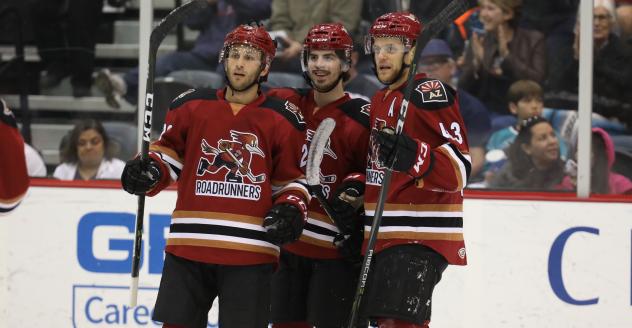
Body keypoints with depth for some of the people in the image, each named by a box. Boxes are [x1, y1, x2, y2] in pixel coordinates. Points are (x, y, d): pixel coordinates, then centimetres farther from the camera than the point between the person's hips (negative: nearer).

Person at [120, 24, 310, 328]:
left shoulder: (284, 119, 7)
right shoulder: (192, 105, 8)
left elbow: (293, 178, 12)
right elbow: (168, 152, 16)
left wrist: (291, 210, -6)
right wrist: (148, 172, -4)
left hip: (250, 251, -1)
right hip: (188, 243, 1)